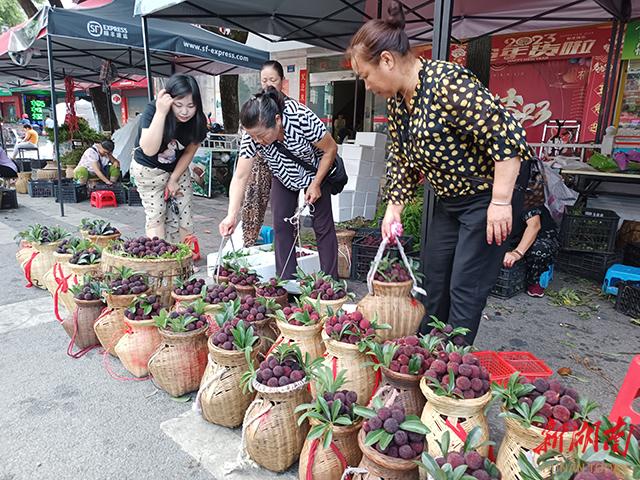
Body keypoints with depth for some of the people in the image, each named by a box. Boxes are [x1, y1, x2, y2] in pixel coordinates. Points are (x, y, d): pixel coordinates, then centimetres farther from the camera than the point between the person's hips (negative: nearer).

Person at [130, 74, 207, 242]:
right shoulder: (152, 111, -26)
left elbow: (189, 152, -3)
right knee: (156, 216, -9)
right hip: (149, 170, -3)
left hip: (178, 168, 3)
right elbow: (149, 150, -38)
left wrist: (173, 179, -7)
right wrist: (160, 113, -43)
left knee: (183, 216, -1)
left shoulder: (198, 121, -17)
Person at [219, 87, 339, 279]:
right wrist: (231, 215, -36)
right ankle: (286, 282, 9)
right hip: (283, 177, 3)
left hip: (316, 172, -3)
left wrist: (315, 184, -19)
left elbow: (331, 149, -22)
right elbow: (240, 177, -26)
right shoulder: (251, 136, -28)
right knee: (281, 226, -2)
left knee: (323, 226, -3)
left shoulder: (301, 117, -37)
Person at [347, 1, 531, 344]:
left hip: (489, 197, -9)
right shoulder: (396, 101, 3)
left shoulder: (447, 83, -25)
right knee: (435, 280, 15)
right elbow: (402, 158, 12)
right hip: (449, 200, 9)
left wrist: (501, 202, -25)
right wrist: (394, 207, 7)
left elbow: (508, 136, -27)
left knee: (465, 288, -2)